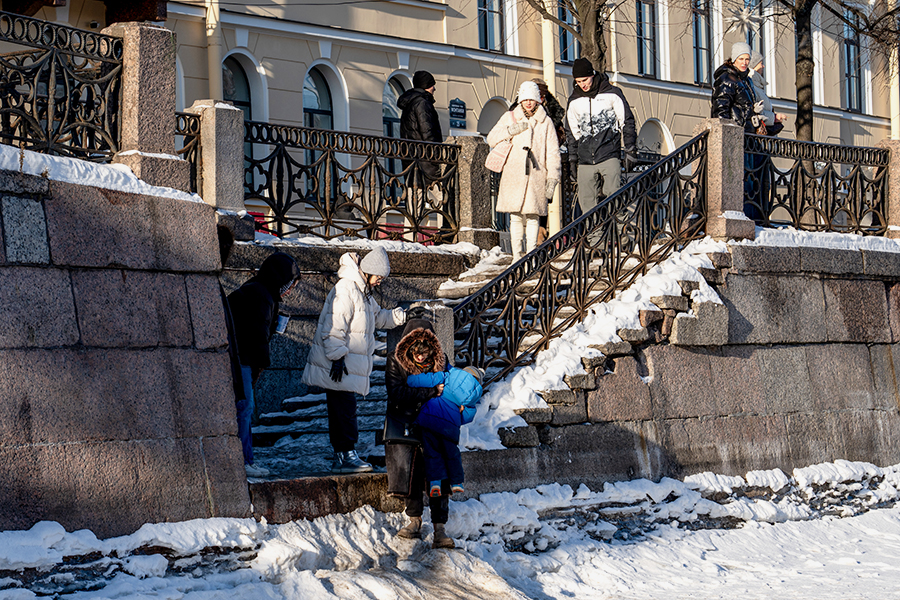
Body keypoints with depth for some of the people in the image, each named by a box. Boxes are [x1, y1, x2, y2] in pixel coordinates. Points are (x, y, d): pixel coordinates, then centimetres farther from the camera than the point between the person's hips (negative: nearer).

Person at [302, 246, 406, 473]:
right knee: (344, 407, -10)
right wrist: (338, 356, -23)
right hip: (337, 365, -10)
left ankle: (340, 458, 13)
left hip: (350, 366, 10)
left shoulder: (364, 293, 18)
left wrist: (402, 315, 16)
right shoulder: (345, 290, -15)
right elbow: (333, 328, -20)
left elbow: (378, 316, 31)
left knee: (342, 410, 10)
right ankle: (348, 455, -9)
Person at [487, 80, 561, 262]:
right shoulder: (510, 117, 12)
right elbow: (491, 139, 10)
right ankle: (516, 255, 1)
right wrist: (511, 131, -6)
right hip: (513, 175, 1)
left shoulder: (545, 122, 9)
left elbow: (552, 152, 9)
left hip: (536, 175, 0)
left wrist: (552, 178, 1)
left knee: (532, 216, -5)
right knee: (516, 216, -3)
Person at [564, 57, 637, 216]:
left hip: (609, 156, -3)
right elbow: (572, 132, 22)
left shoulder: (612, 94, 3)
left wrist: (630, 150, 2)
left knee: (613, 196, -17)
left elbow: (627, 122, 7)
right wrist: (572, 159, 18)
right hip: (585, 160, 3)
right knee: (586, 202, -2)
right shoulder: (574, 101, 12)